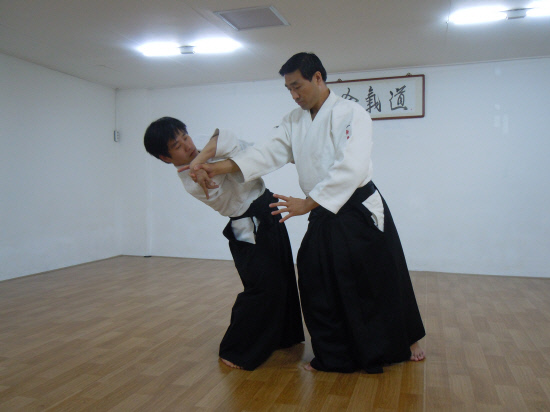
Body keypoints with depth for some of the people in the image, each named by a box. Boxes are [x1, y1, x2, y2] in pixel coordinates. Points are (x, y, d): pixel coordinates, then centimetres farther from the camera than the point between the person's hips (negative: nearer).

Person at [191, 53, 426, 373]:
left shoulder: (351, 115, -15)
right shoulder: (294, 121, 7)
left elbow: (351, 168, -27)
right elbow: (268, 151, -4)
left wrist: (307, 203, -30)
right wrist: (220, 167, -18)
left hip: (360, 213, -6)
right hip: (323, 217, 6)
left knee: (381, 281, 7)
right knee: (317, 285, 7)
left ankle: (408, 341, 34)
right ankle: (333, 356, 27)